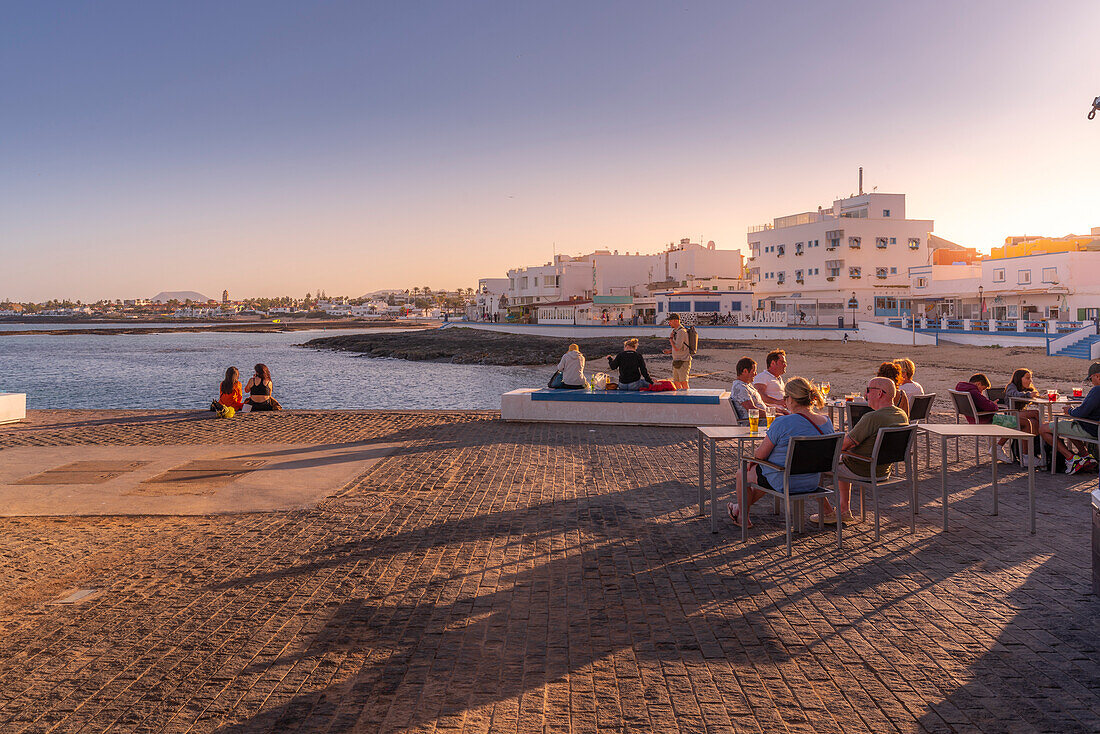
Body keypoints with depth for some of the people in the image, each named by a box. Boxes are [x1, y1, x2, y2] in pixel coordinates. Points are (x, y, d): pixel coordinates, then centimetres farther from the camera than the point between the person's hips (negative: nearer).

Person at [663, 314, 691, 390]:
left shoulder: (681, 332, -17)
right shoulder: (676, 331, 15)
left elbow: (677, 348, -23)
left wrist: (670, 338, -9)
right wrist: (669, 351, 11)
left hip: (683, 362, -10)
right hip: (677, 362, 10)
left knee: (684, 384, -8)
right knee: (676, 383, 12)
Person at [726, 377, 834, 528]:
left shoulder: (782, 423, -26)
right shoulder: (827, 422, -6)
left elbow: (760, 455, -16)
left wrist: (759, 447, 7)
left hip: (785, 483, -7)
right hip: (812, 483, 7)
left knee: (742, 474, 22)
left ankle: (743, 517, 41)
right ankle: (744, 507, 51)